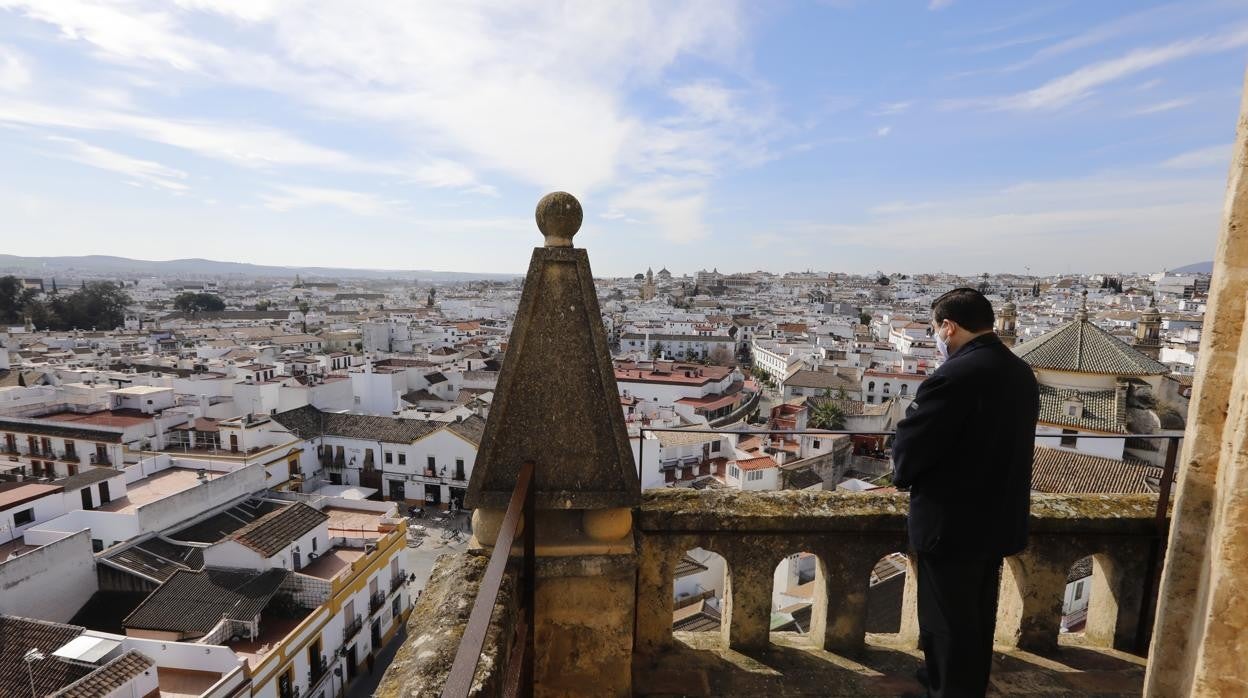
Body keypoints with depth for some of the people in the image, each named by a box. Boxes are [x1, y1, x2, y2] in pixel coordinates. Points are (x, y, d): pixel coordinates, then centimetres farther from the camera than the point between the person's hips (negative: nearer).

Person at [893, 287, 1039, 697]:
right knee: (978, 618, 25)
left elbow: (910, 448, -21)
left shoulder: (953, 376, -25)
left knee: (947, 623, 11)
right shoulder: (1021, 373, 2)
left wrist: (902, 475, 1)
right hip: (999, 519, 9)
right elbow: (1003, 443, 10)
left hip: (951, 522, -8)